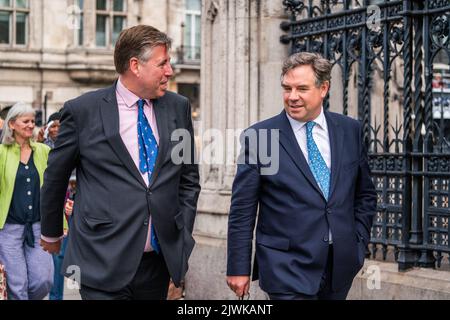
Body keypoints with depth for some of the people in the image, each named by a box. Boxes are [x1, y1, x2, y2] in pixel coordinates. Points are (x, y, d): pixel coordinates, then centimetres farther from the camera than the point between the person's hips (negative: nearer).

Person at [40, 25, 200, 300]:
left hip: (161, 258, 4)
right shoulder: (83, 110, -4)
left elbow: (189, 177, 17)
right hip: (103, 263, -3)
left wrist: (183, 236, 10)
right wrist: (51, 233, 19)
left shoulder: (178, 107, 8)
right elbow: (56, 177, 9)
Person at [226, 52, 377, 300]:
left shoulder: (349, 130, 6)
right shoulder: (259, 136, -6)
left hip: (340, 266, 4)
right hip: (288, 269, -4)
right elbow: (242, 211, -4)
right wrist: (238, 268, -4)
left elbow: (365, 194, 16)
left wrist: (359, 243, 7)